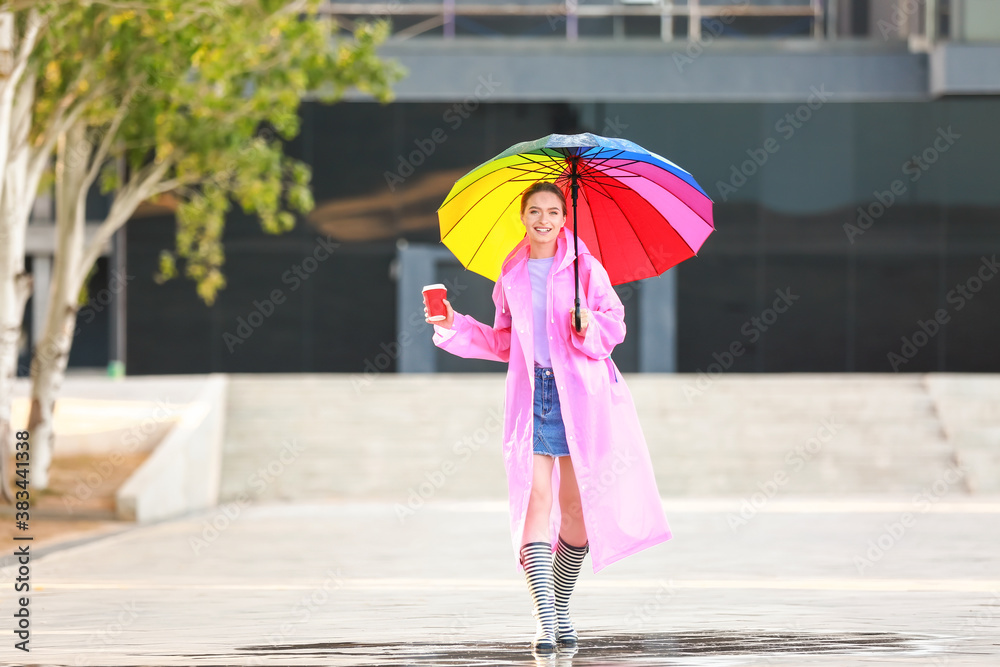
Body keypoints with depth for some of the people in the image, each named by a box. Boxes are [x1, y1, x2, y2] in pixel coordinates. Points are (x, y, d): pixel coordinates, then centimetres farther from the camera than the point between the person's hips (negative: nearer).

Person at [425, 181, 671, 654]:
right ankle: (545, 621, -16)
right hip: (530, 392, 2)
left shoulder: (585, 268, 2)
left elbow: (614, 324, 1)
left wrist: (589, 328, -18)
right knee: (535, 498, -11)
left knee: (577, 506, 1)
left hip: (579, 392, -2)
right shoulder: (512, 275, 11)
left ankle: (561, 608, 20)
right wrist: (455, 326, 10)